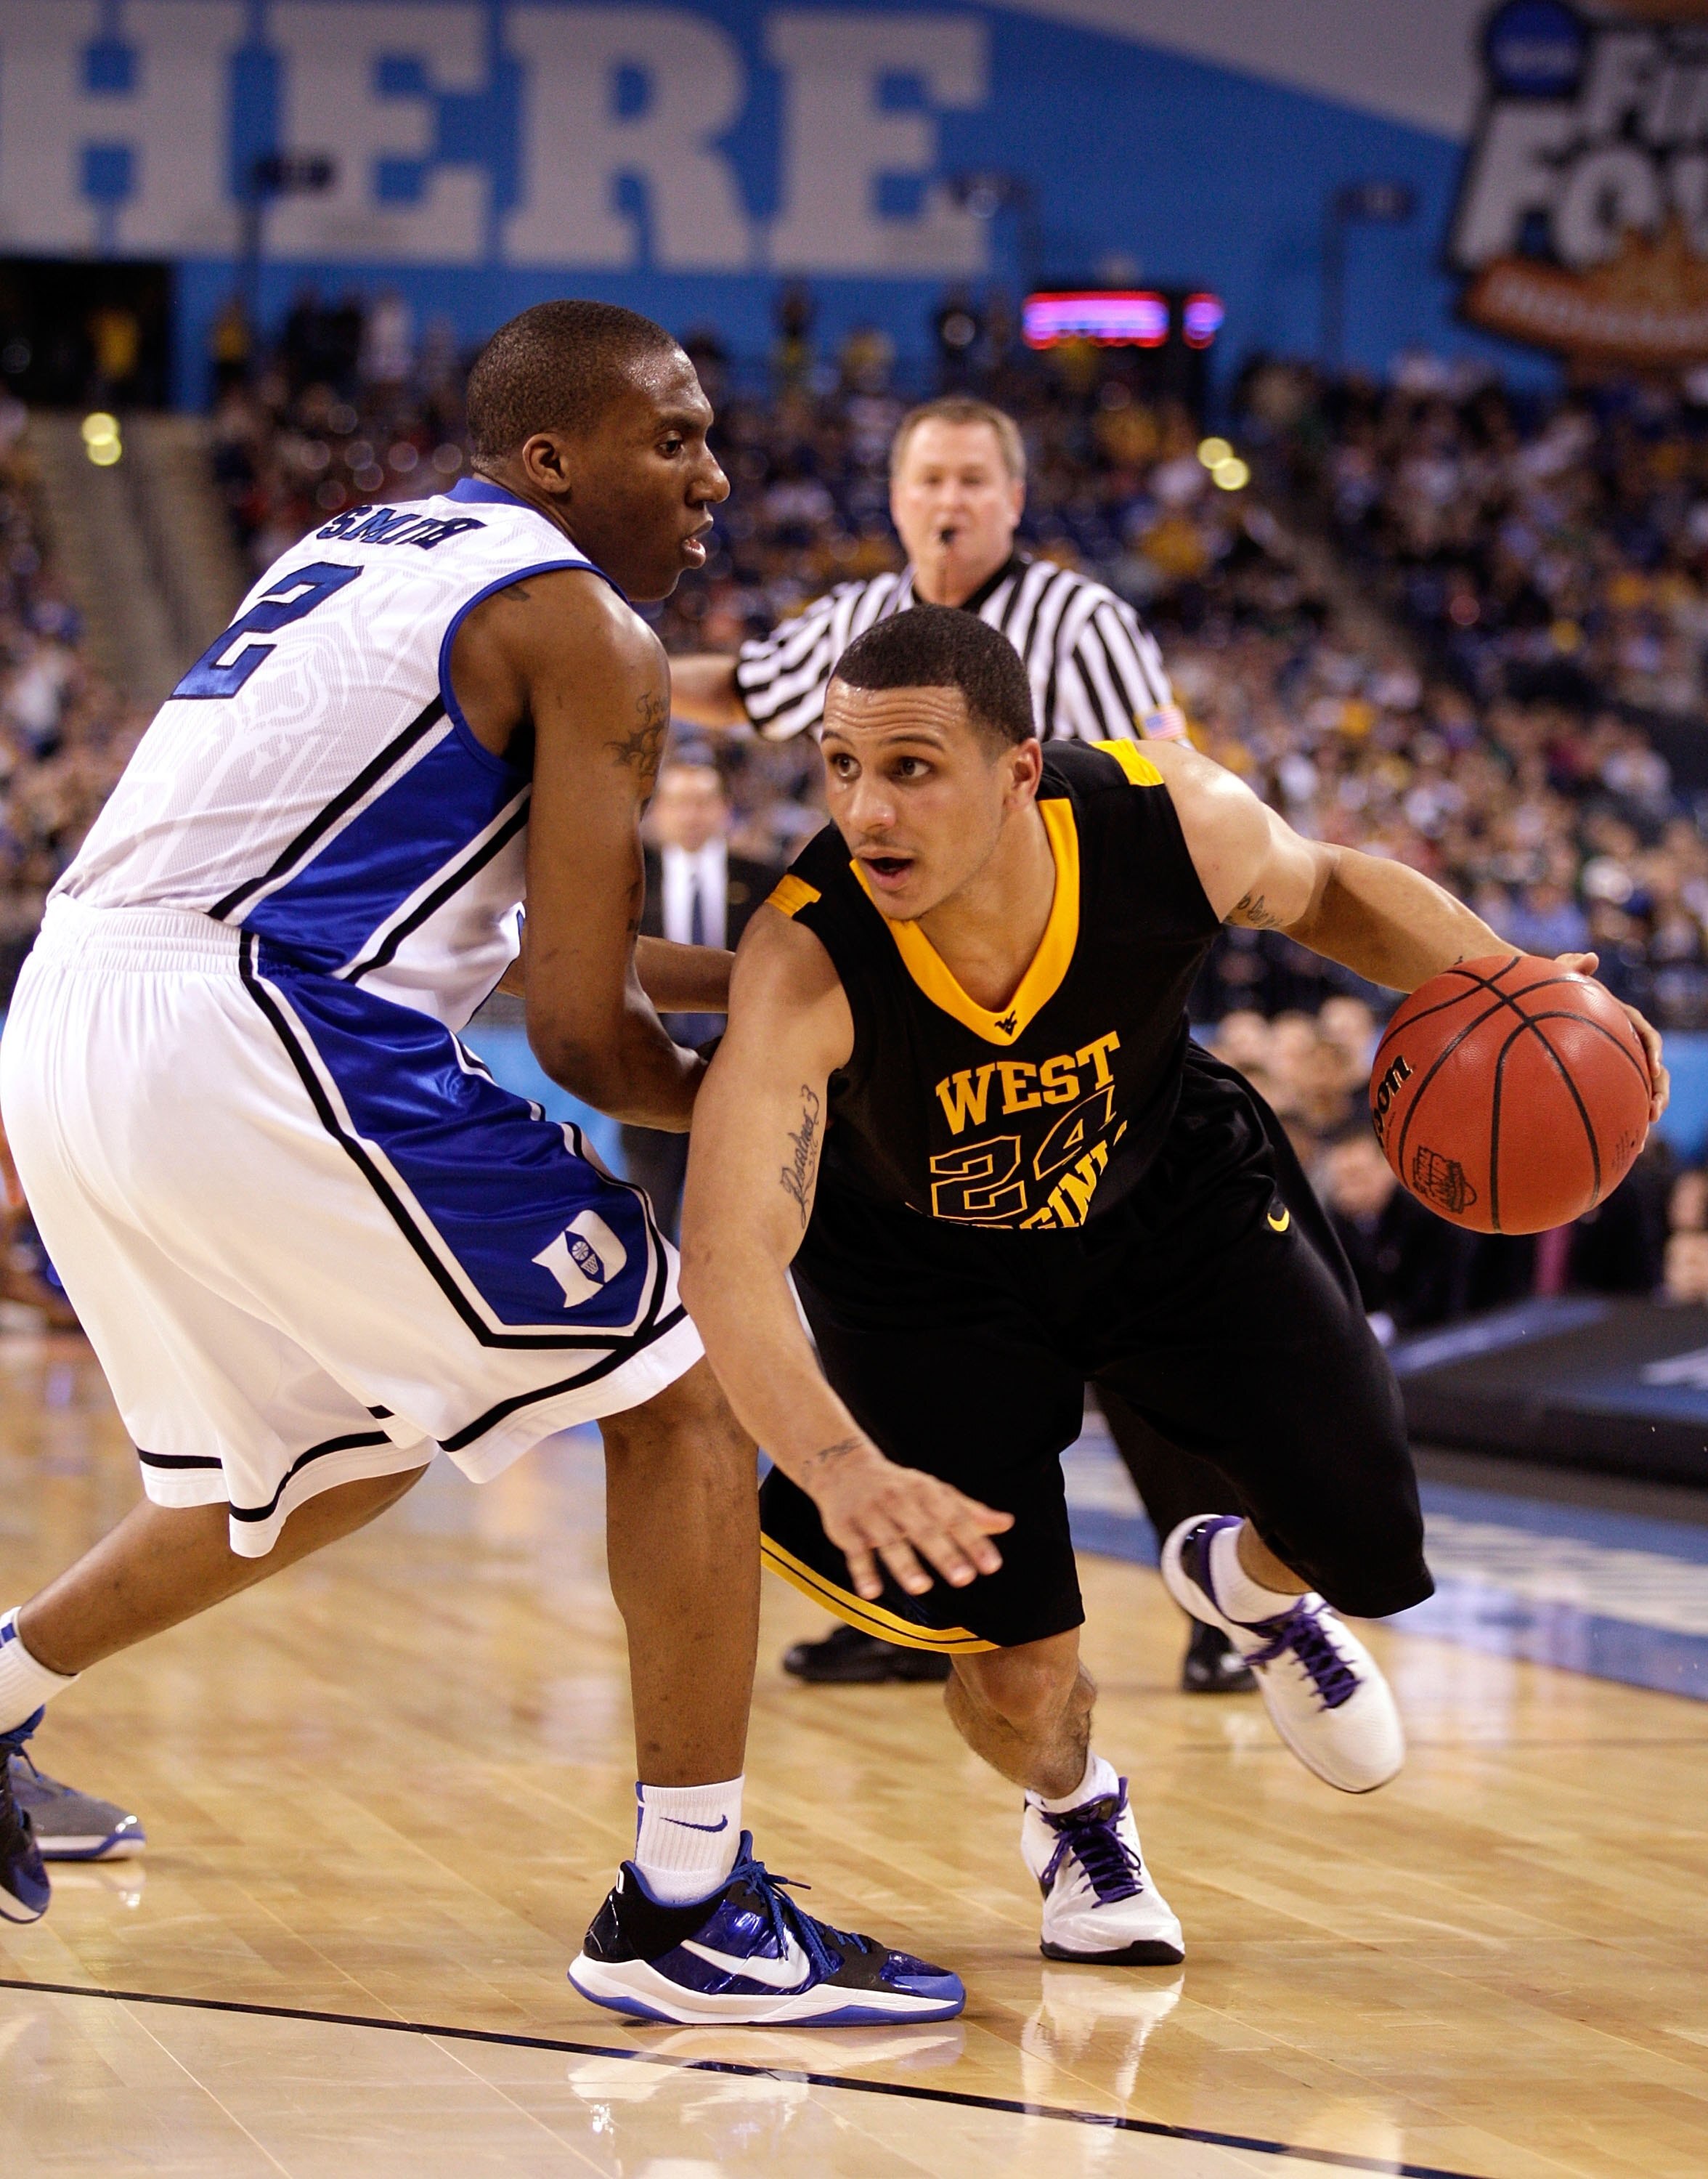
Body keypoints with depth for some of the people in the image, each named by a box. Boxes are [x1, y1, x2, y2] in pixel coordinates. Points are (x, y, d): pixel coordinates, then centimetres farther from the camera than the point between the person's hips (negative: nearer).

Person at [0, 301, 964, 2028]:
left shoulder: (356, 556, 25)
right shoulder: (586, 631, -1)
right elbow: (577, 1026, -4)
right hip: (251, 1043, -9)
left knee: (340, 1456, 29)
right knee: (679, 1386, 1)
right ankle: (688, 1912, 0)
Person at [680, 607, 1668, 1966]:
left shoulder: (1177, 823, -31)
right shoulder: (807, 961, -39)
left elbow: (1320, 890, -5)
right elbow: (730, 1260, -47)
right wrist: (837, 1467, -65)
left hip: (1167, 1191, 2)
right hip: (926, 1267, -2)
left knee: (1374, 1554, -5)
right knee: (1017, 1666, -10)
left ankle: (1245, 1581, 36)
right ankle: (1076, 1815, 29)